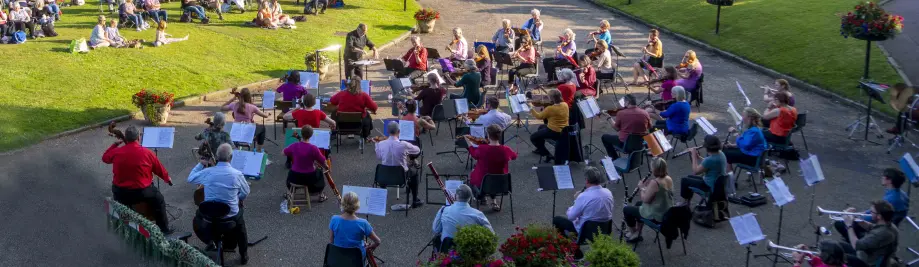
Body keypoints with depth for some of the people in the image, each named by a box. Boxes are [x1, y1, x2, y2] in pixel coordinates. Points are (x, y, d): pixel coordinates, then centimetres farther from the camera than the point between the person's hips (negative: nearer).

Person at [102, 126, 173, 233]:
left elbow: (105, 158, 15)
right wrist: (167, 178, 21)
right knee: (158, 199, 24)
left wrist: (115, 144, 18)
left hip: (120, 193, 3)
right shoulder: (147, 153, -14)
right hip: (142, 192, -3)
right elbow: (160, 170, 1)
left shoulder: (116, 152, -10)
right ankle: (164, 229, 26)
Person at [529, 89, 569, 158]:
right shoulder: (565, 105, -3)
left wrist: (531, 108, 2)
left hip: (554, 132, -8)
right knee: (541, 127, 33)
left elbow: (539, 116, -10)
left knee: (533, 137, 8)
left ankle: (546, 153, 7)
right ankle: (540, 149, 44)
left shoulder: (550, 108, -25)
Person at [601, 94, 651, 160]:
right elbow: (649, 127, 8)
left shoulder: (621, 113, -15)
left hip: (624, 144, -4)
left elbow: (616, 128, -2)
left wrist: (609, 117, 11)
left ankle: (615, 159, 24)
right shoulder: (645, 113, -9)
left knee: (604, 137, 20)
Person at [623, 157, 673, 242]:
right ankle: (637, 232, 37)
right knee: (638, 204, 32)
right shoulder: (669, 179, -4)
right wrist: (648, 187, 2)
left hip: (655, 216, -9)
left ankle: (633, 233, 32)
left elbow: (645, 199, -22)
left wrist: (642, 188, -7)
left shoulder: (654, 183, -29)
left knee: (626, 209, 12)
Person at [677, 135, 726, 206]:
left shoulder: (710, 160, -31)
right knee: (690, 177, 26)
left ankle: (685, 202, 26)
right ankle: (687, 200, 36)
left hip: (710, 187, -9)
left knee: (684, 180, 7)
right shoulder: (721, 154, -3)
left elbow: (696, 171, -20)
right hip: (718, 184, 9)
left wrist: (694, 156, -12)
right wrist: (698, 157, 5)